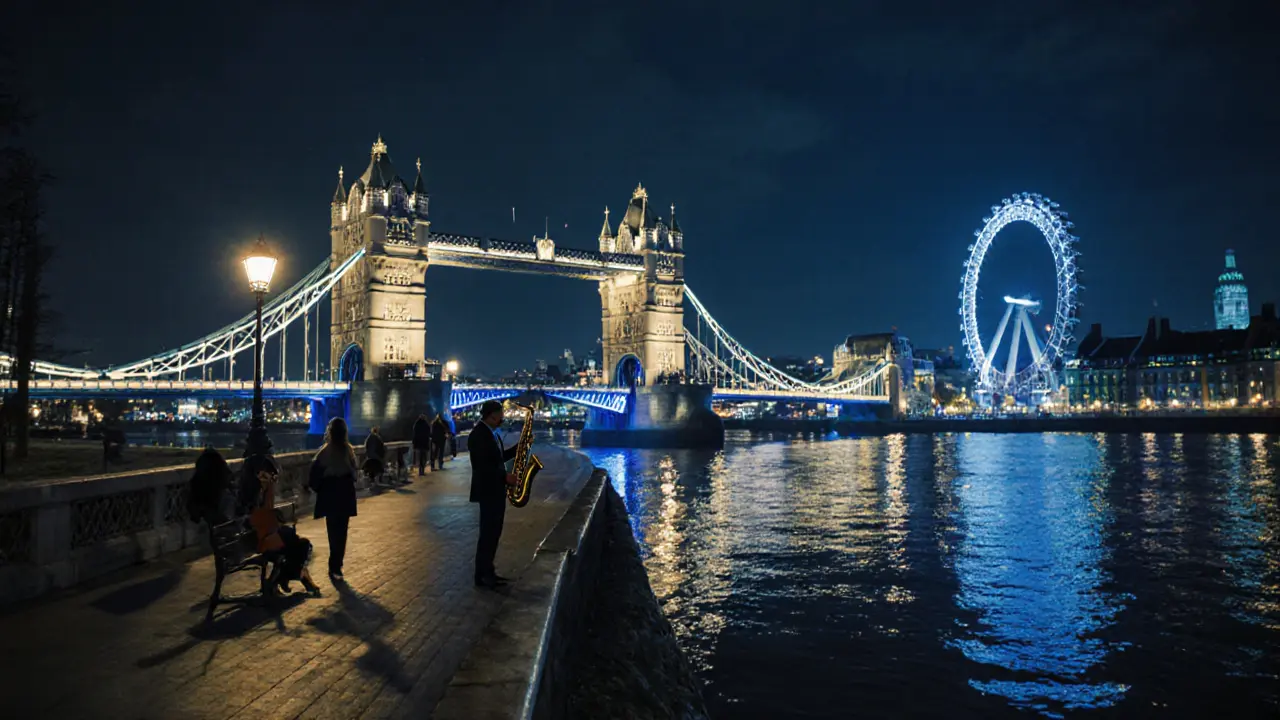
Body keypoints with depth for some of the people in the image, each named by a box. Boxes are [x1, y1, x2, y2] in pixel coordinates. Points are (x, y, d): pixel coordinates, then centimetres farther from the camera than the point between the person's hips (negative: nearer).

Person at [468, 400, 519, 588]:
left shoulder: (490, 433, 14)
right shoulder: (478, 434, -17)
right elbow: (481, 466, -23)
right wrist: (505, 477, -23)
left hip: (496, 490, 10)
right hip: (487, 491, -10)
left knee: (494, 532, 14)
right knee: (487, 533, -3)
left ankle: (488, 572, 22)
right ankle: (482, 576, 6)